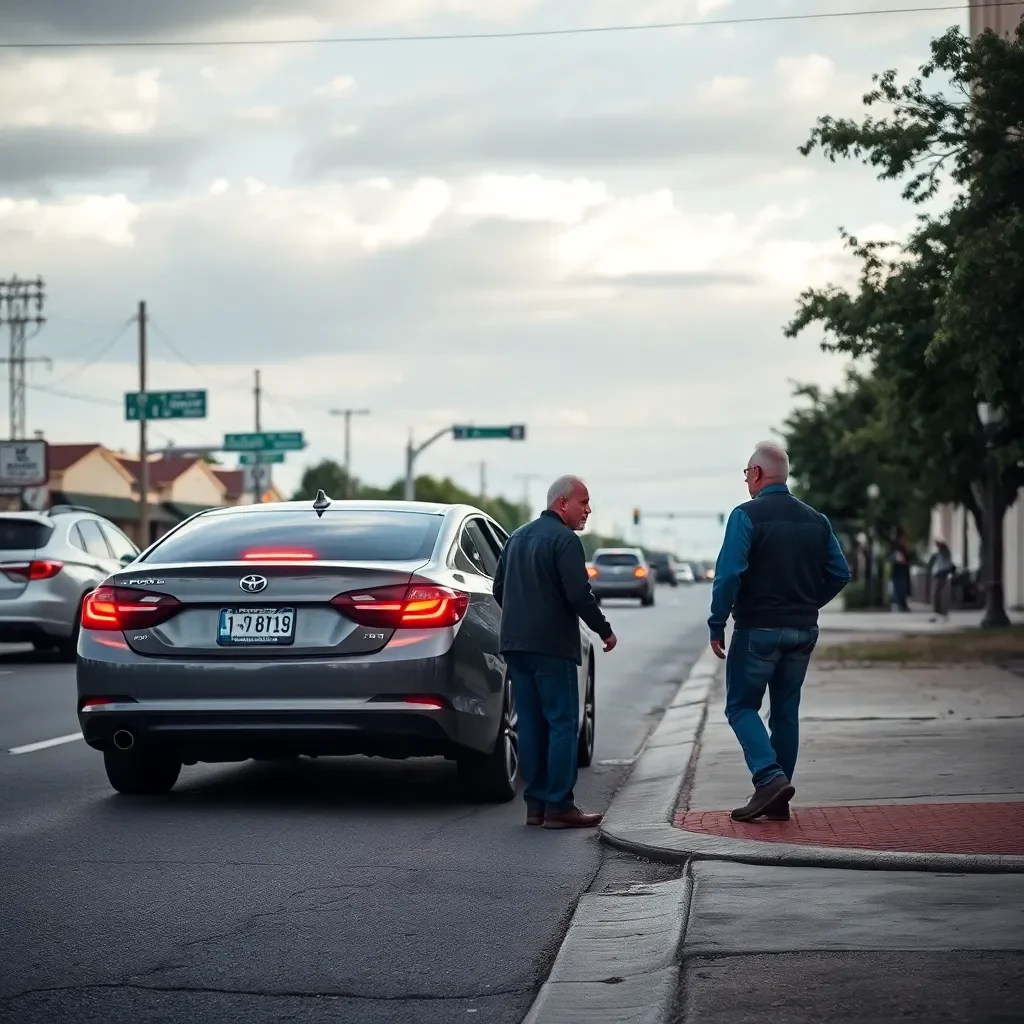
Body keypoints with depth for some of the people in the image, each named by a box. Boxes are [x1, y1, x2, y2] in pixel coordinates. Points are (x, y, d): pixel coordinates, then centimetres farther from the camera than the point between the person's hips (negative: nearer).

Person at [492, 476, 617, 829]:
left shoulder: (518, 538, 16)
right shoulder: (564, 540, -11)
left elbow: (499, 589, 21)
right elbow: (579, 594, -18)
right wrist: (605, 630, -6)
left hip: (516, 644, 8)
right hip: (552, 646, -8)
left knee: (531, 724, 10)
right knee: (562, 724, -5)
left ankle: (535, 803, 11)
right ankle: (559, 806, -7)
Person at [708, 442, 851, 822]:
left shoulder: (747, 516, -11)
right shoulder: (816, 520, 9)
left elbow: (729, 575, -18)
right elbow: (841, 573, 9)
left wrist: (717, 625, -11)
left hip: (758, 630, -6)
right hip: (803, 631, 6)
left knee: (741, 706, 4)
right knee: (786, 711, 12)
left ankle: (770, 777, -15)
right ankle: (778, 801, 13)